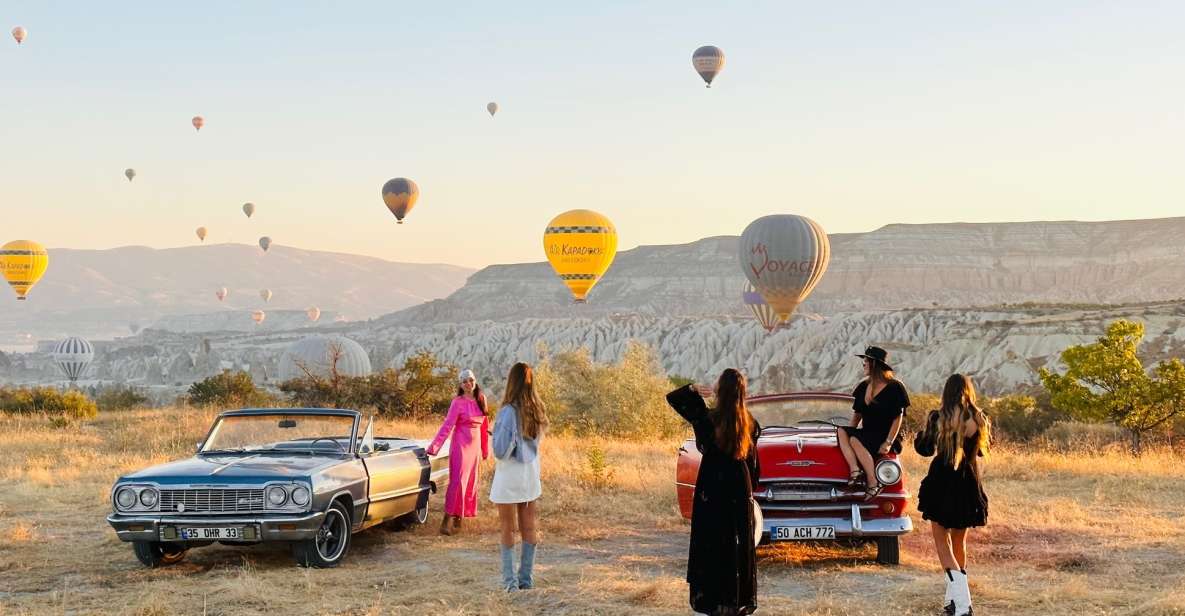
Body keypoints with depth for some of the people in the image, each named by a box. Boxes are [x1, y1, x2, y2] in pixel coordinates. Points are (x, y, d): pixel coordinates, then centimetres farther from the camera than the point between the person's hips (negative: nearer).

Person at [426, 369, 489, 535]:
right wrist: (434, 447, -19)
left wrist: (485, 449, 16)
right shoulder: (458, 402, -9)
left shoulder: (481, 399, 6)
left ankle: (458, 519, 17)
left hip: (475, 445, 6)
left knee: (470, 483, 8)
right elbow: (447, 426, -13)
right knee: (457, 481, -10)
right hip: (460, 444, -6)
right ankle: (446, 521, -9)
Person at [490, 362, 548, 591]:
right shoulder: (536, 411, 0)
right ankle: (526, 578, 18)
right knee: (529, 527, 12)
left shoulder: (509, 412, -20)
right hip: (531, 474, 6)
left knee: (508, 529, 5)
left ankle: (510, 580, 7)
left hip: (509, 477, -6)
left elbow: (501, 450, -18)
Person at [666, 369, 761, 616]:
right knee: (739, 544, 12)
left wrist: (694, 389, 5)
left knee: (712, 543, 5)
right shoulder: (750, 423, -3)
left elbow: (672, 398, -6)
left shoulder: (707, 418, -14)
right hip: (740, 487, 3)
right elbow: (753, 461, 6)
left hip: (711, 488, -3)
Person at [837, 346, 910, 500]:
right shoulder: (864, 386, 13)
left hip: (883, 437, -6)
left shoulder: (895, 387, -6)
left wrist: (888, 443, -17)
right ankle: (855, 470, -35)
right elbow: (857, 414, 19)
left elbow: (898, 418, -8)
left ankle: (873, 482, -30)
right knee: (841, 431, -22)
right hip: (866, 434, 6)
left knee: (855, 440, -33)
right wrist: (850, 431, 3)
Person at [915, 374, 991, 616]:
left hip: (942, 482, -3)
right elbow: (982, 450, 12)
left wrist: (927, 426, 16)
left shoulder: (938, 418, -11)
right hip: (969, 484, 4)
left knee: (942, 541, 2)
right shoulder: (979, 420, -3)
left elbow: (924, 449, 1)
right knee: (960, 543, 19)